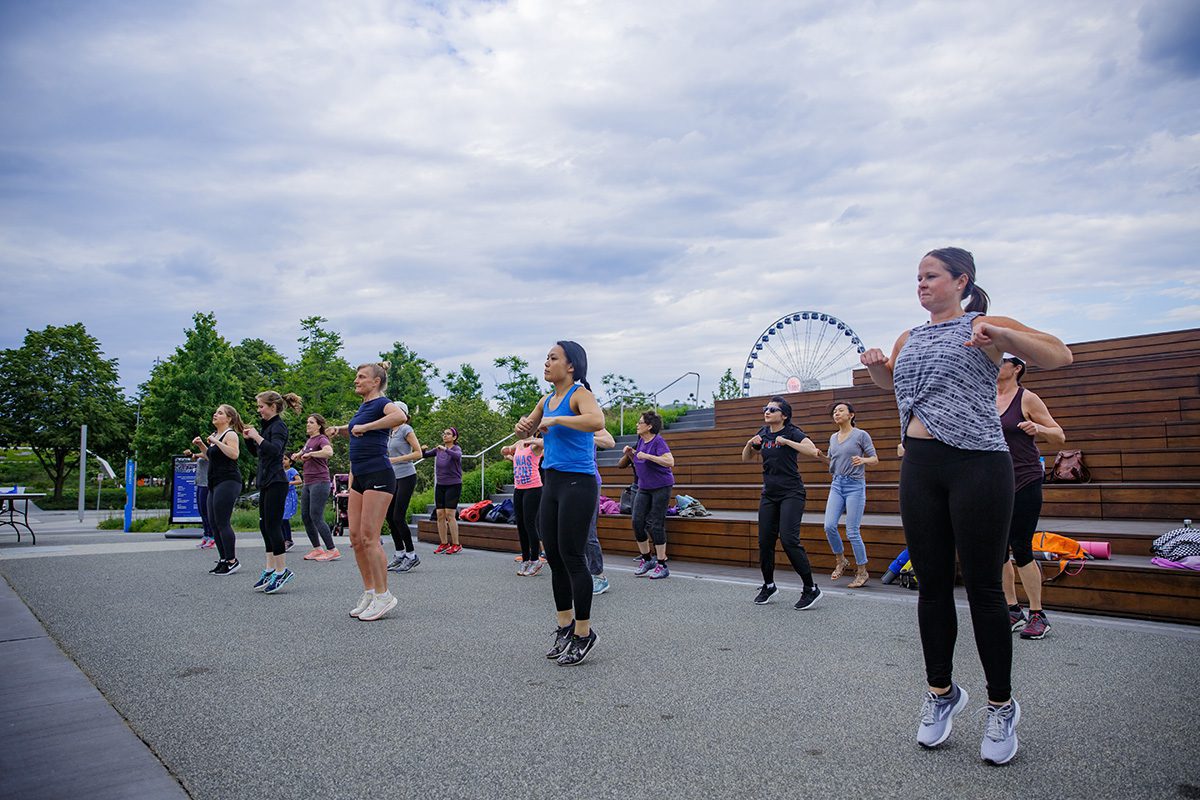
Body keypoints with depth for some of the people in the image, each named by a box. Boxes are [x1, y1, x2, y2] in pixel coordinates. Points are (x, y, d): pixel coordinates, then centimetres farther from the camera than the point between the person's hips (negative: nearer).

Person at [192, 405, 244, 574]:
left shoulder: (230, 434, -8)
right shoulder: (215, 434, 19)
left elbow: (234, 454, -24)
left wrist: (216, 442, -21)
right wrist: (201, 445, 16)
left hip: (227, 482, -10)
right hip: (215, 484, 10)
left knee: (222, 522, -11)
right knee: (214, 523, 9)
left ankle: (232, 561, -6)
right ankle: (223, 559, 16)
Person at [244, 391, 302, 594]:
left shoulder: (278, 426, -10)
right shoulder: (268, 425, 18)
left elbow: (274, 450, -26)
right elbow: (256, 452, 24)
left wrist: (257, 436, -22)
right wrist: (248, 438, 9)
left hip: (276, 482, -10)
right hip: (266, 482, 10)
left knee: (272, 525, -9)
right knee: (265, 525, 10)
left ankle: (282, 571, -4)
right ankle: (270, 569, 16)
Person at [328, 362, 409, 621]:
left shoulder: (382, 403, -8)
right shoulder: (362, 407, 17)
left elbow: (401, 416, -32)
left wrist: (365, 426, -24)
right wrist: (340, 429, 18)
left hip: (379, 476, -9)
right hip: (360, 478, 9)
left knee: (369, 538, -10)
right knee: (356, 538, 7)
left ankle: (383, 596, -1)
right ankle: (369, 593, 16)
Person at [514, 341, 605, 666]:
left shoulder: (580, 394, -10)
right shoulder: (547, 400, 13)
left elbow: (597, 421, -32)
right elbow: (525, 432, 27)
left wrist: (555, 419, -23)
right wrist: (523, 425, 4)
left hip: (577, 484, -8)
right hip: (551, 483, 8)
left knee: (571, 557, -4)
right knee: (554, 557, 12)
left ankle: (583, 633, 9)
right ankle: (565, 626, 26)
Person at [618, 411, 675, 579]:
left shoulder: (658, 441, -15)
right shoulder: (640, 441, 8)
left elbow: (670, 462, -27)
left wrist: (647, 456, -28)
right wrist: (629, 453, 2)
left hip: (661, 486, -7)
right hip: (644, 487, 7)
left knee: (655, 523, -7)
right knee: (638, 521, 2)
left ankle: (662, 565, 2)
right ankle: (646, 559, 17)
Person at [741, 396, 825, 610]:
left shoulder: (792, 433, -8)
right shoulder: (763, 433, 10)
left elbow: (813, 452, -24)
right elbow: (746, 458, 19)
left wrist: (786, 441, -24)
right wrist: (750, 444, -1)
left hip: (791, 494, -6)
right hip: (769, 494, 6)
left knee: (789, 540, -16)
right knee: (765, 541, 7)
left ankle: (811, 589, -4)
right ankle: (768, 585, 25)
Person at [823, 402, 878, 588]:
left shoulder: (861, 435, -2)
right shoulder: (833, 438, 14)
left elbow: (875, 459, -2)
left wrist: (863, 460, -23)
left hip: (855, 485, -5)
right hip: (836, 484, 5)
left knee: (852, 531, -6)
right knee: (829, 526, -8)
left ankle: (862, 571, 9)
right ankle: (841, 561, 15)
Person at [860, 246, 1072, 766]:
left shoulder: (984, 326, 1)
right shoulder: (908, 339, 16)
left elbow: (1060, 357, -8)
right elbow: (890, 381, 35)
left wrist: (1000, 335, -24)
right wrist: (875, 365, 12)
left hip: (977, 465, -5)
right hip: (919, 469, 5)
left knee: (983, 589, -1)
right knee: (932, 585, 9)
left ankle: (1001, 706, 16)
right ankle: (942, 692, 25)